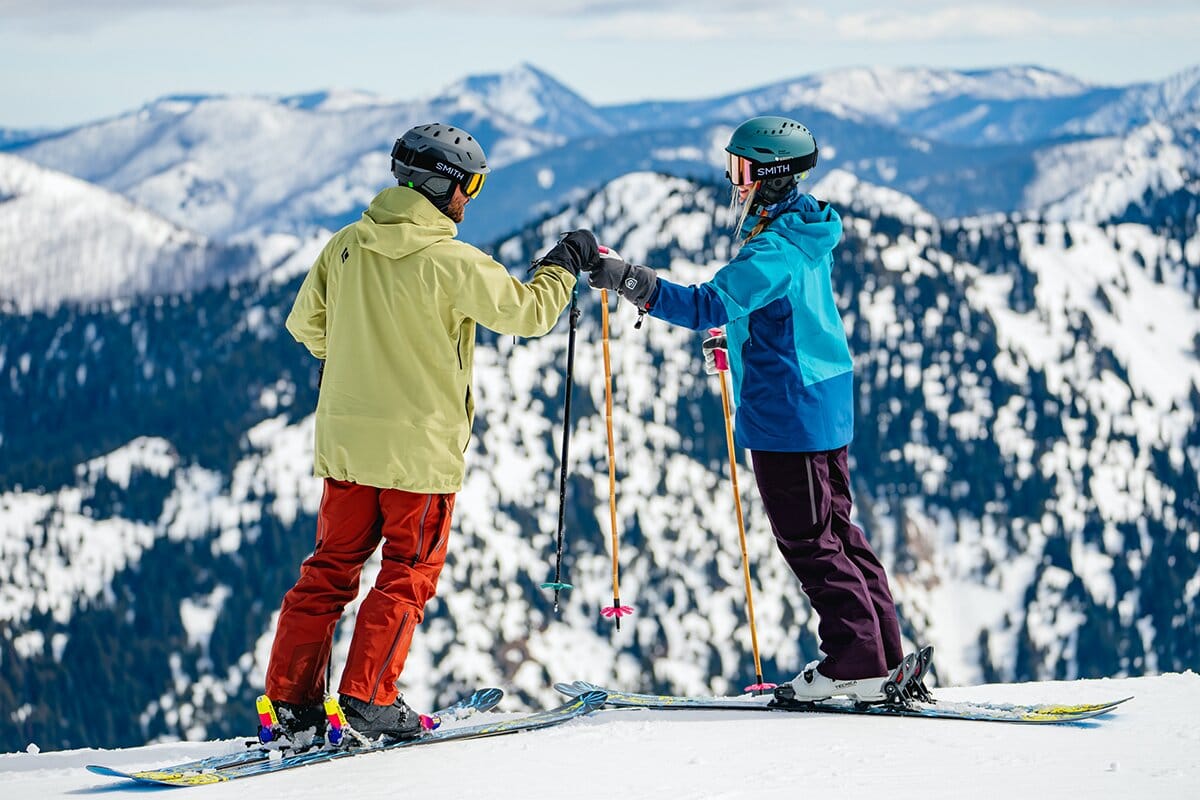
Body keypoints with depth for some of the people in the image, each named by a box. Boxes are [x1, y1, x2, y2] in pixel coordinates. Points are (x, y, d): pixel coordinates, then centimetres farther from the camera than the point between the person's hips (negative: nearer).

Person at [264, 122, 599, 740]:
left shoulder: (345, 246, 2)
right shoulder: (451, 262, -15)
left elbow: (305, 323, 13)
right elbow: (527, 313, -9)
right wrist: (565, 265, 9)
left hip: (346, 439, 5)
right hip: (421, 445, -5)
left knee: (331, 567, 13)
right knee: (409, 573, 7)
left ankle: (290, 695, 10)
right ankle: (368, 697, 2)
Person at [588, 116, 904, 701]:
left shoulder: (774, 250, -21)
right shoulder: (806, 235, 12)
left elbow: (711, 304, -32)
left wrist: (634, 282, -35)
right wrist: (734, 336, 19)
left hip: (788, 412, -10)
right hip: (825, 402, 10)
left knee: (808, 541, -2)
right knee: (834, 528, 15)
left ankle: (858, 663, 1)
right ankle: (882, 652, 19)